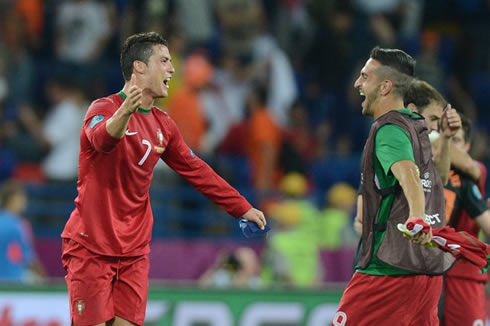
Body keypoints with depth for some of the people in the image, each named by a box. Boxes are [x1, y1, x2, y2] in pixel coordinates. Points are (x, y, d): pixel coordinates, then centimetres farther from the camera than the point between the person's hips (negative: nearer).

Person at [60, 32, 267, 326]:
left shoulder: (162, 124, 11)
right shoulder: (104, 108, -11)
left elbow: (196, 170, 20)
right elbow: (100, 139, -35)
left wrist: (242, 208, 20)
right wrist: (123, 114, -57)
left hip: (134, 251, 6)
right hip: (91, 247, -6)